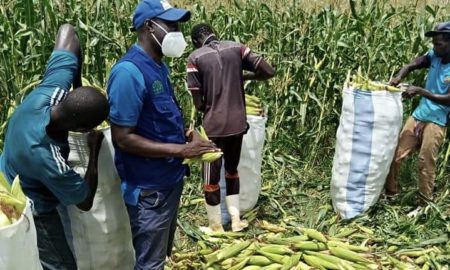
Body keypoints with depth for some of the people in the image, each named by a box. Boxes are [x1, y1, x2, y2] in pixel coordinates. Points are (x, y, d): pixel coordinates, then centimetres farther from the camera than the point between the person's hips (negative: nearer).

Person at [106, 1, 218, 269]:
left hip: (169, 179, 9)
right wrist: (181, 150, -24)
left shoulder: (158, 67, 6)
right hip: (149, 189, -9)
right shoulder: (129, 72, -23)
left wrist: (188, 134, -3)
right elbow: (123, 138, -24)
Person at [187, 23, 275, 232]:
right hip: (237, 122, 4)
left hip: (213, 126, -4)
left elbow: (197, 102, -7)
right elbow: (269, 72, 0)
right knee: (232, 170, 24)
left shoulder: (195, 57, -5)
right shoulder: (237, 48, 2)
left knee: (211, 177, 11)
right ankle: (236, 220, 29)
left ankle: (216, 227, 24)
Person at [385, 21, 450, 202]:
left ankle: (425, 201, 15)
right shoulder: (434, 56, 0)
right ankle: (391, 192, 19)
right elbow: (410, 66, 8)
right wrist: (398, 77, -14)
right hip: (418, 115, 6)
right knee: (396, 154, 5)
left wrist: (420, 91, -27)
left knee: (426, 162, -1)